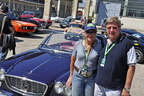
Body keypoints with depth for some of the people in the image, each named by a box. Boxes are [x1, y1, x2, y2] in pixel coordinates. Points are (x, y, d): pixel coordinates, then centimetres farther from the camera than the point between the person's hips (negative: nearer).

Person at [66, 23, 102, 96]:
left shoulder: (100, 45, -11)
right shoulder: (78, 44, -4)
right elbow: (73, 60, 6)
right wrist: (71, 75, 9)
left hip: (91, 77, -1)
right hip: (77, 76, 1)